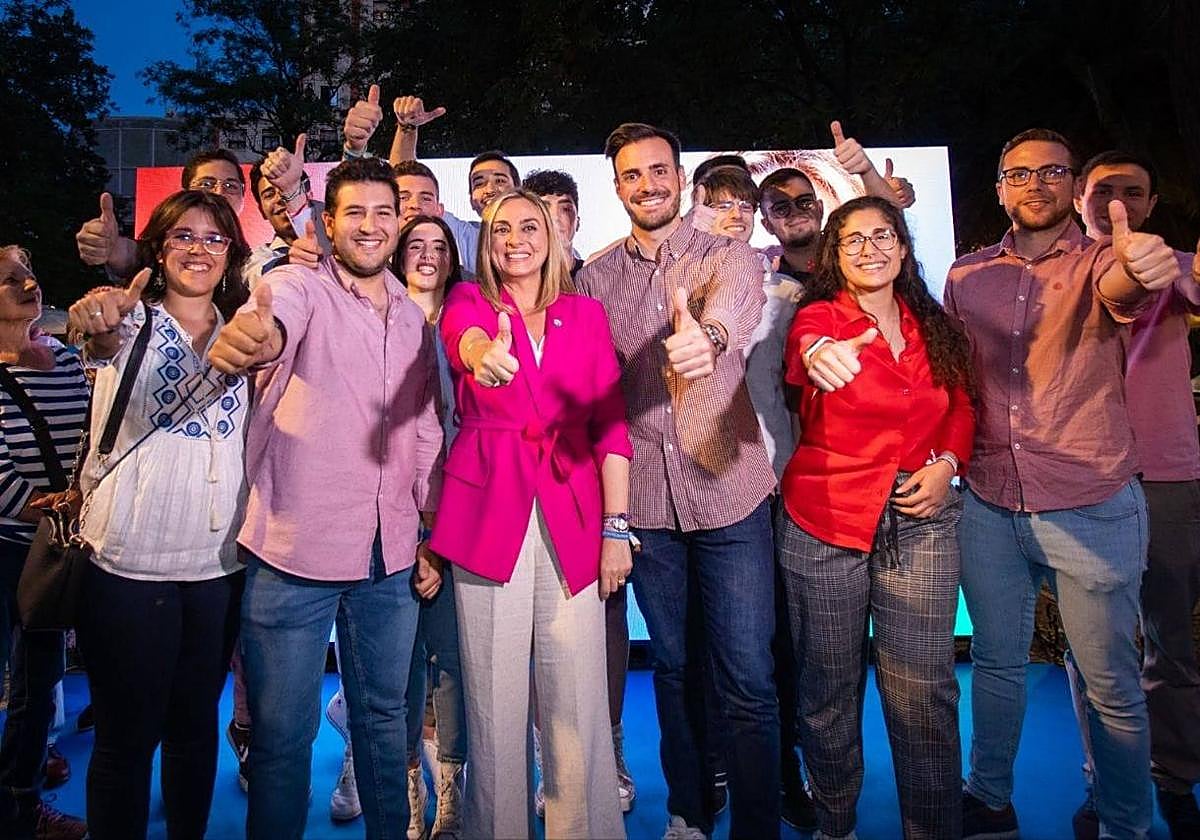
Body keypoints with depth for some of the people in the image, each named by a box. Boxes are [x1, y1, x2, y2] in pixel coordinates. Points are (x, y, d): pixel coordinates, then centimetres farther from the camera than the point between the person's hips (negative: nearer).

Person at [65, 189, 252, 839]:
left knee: (196, 725, 16)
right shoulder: (131, 320, -2)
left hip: (219, 560, 3)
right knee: (127, 735, 5)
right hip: (128, 561, -3)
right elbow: (106, 337, -24)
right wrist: (99, 320, -46)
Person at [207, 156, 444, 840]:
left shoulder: (415, 319, 11)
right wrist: (252, 335, -55)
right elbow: (276, 316, -31)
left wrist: (433, 539, 11)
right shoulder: (301, 285, -5)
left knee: (385, 716, 19)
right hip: (297, 553, -4)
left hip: (392, 558, 5)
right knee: (285, 731, 7)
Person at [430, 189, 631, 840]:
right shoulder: (469, 301, 8)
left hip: (573, 518, 1)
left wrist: (617, 527, -1)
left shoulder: (585, 314, 13)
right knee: (495, 700, 4)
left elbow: (611, 423, 7)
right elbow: (461, 334, -18)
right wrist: (483, 354, -43)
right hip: (489, 513, -1)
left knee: (577, 700, 2)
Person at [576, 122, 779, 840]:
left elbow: (736, 304, -27)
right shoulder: (594, 276, 7)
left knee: (749, 680, 0)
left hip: (728, 490, -2)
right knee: (673, 666, 16)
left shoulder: (728, 256, -3)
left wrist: (707, 336, -51)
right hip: (644, 497, 3)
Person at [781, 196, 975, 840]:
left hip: (921, 519, 3)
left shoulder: (934, 326, 9)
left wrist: (947, 461, -1)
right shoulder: (820, 315, -4)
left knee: (923, 691, 2)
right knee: (830, 688, 8)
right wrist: (819, 352, -53)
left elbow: (961, 405, 19)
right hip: (825, 520, -2)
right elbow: (806, 342, -28)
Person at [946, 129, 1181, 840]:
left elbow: (1123, 291, -27)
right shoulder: (966, 275, 7)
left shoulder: (1100, 262, -2)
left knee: (1112, 685, 7)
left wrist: (1142, 271, -51)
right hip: (989, 507, 3)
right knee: (996, 663, 15)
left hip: (1091, 508, -3)